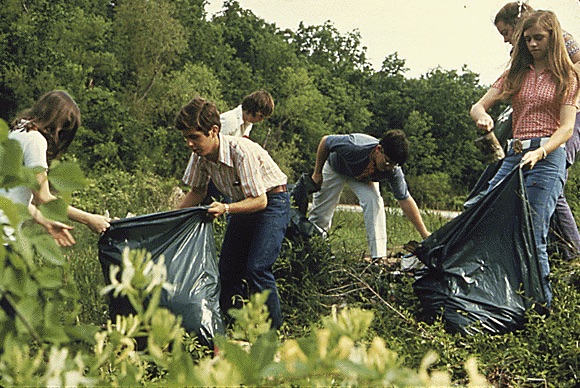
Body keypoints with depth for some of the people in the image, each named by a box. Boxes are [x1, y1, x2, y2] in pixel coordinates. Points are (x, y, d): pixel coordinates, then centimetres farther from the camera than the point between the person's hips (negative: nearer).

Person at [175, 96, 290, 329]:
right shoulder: (200, 155, -10)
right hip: (243, 205, 8)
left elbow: (260, 201, -29)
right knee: (227, 271, 3)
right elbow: (197, 192, 7)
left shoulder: (241, 151, -32)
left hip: (271, 202, -8)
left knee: (256, 269, -19)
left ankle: (273, 333, -5)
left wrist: (226, 209, -43)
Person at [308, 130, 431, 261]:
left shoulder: (393, 171, -34)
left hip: (363, 176, 2)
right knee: (320, 215, 0)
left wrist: (424, 233, -29)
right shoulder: (353, 147, -45)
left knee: (374, 201, -26)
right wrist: (317, 173, -16)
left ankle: (379, 255, -22)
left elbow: (405, 200, -26)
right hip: (335, 168, -1)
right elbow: (325, 141, -27)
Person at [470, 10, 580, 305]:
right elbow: (478, 106, 10)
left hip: (548, 157, -5)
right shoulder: (516, 74, 17)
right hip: (514, 156, 5)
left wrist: (539, 153, -24)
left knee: (533, 235, -12)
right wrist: (482, 117, -16)